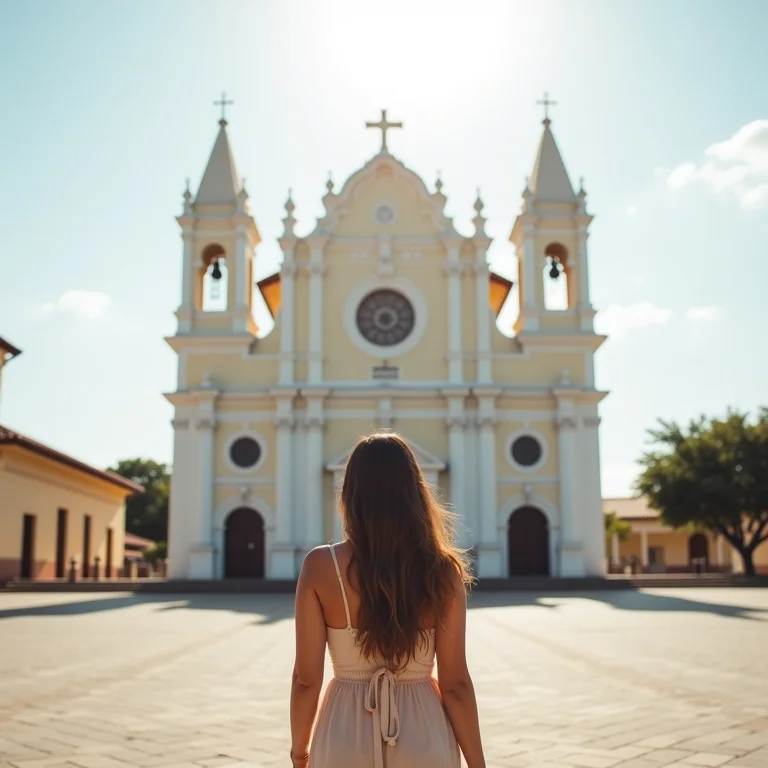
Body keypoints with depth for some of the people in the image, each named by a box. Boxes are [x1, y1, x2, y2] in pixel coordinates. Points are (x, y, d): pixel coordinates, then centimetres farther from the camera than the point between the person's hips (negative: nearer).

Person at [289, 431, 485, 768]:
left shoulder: (320, 566, -10)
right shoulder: (442, 571, -9)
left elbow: (306, 678, -8)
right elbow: (455, 683, -8)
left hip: (345, 739, 0)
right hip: (424, 740, 0)